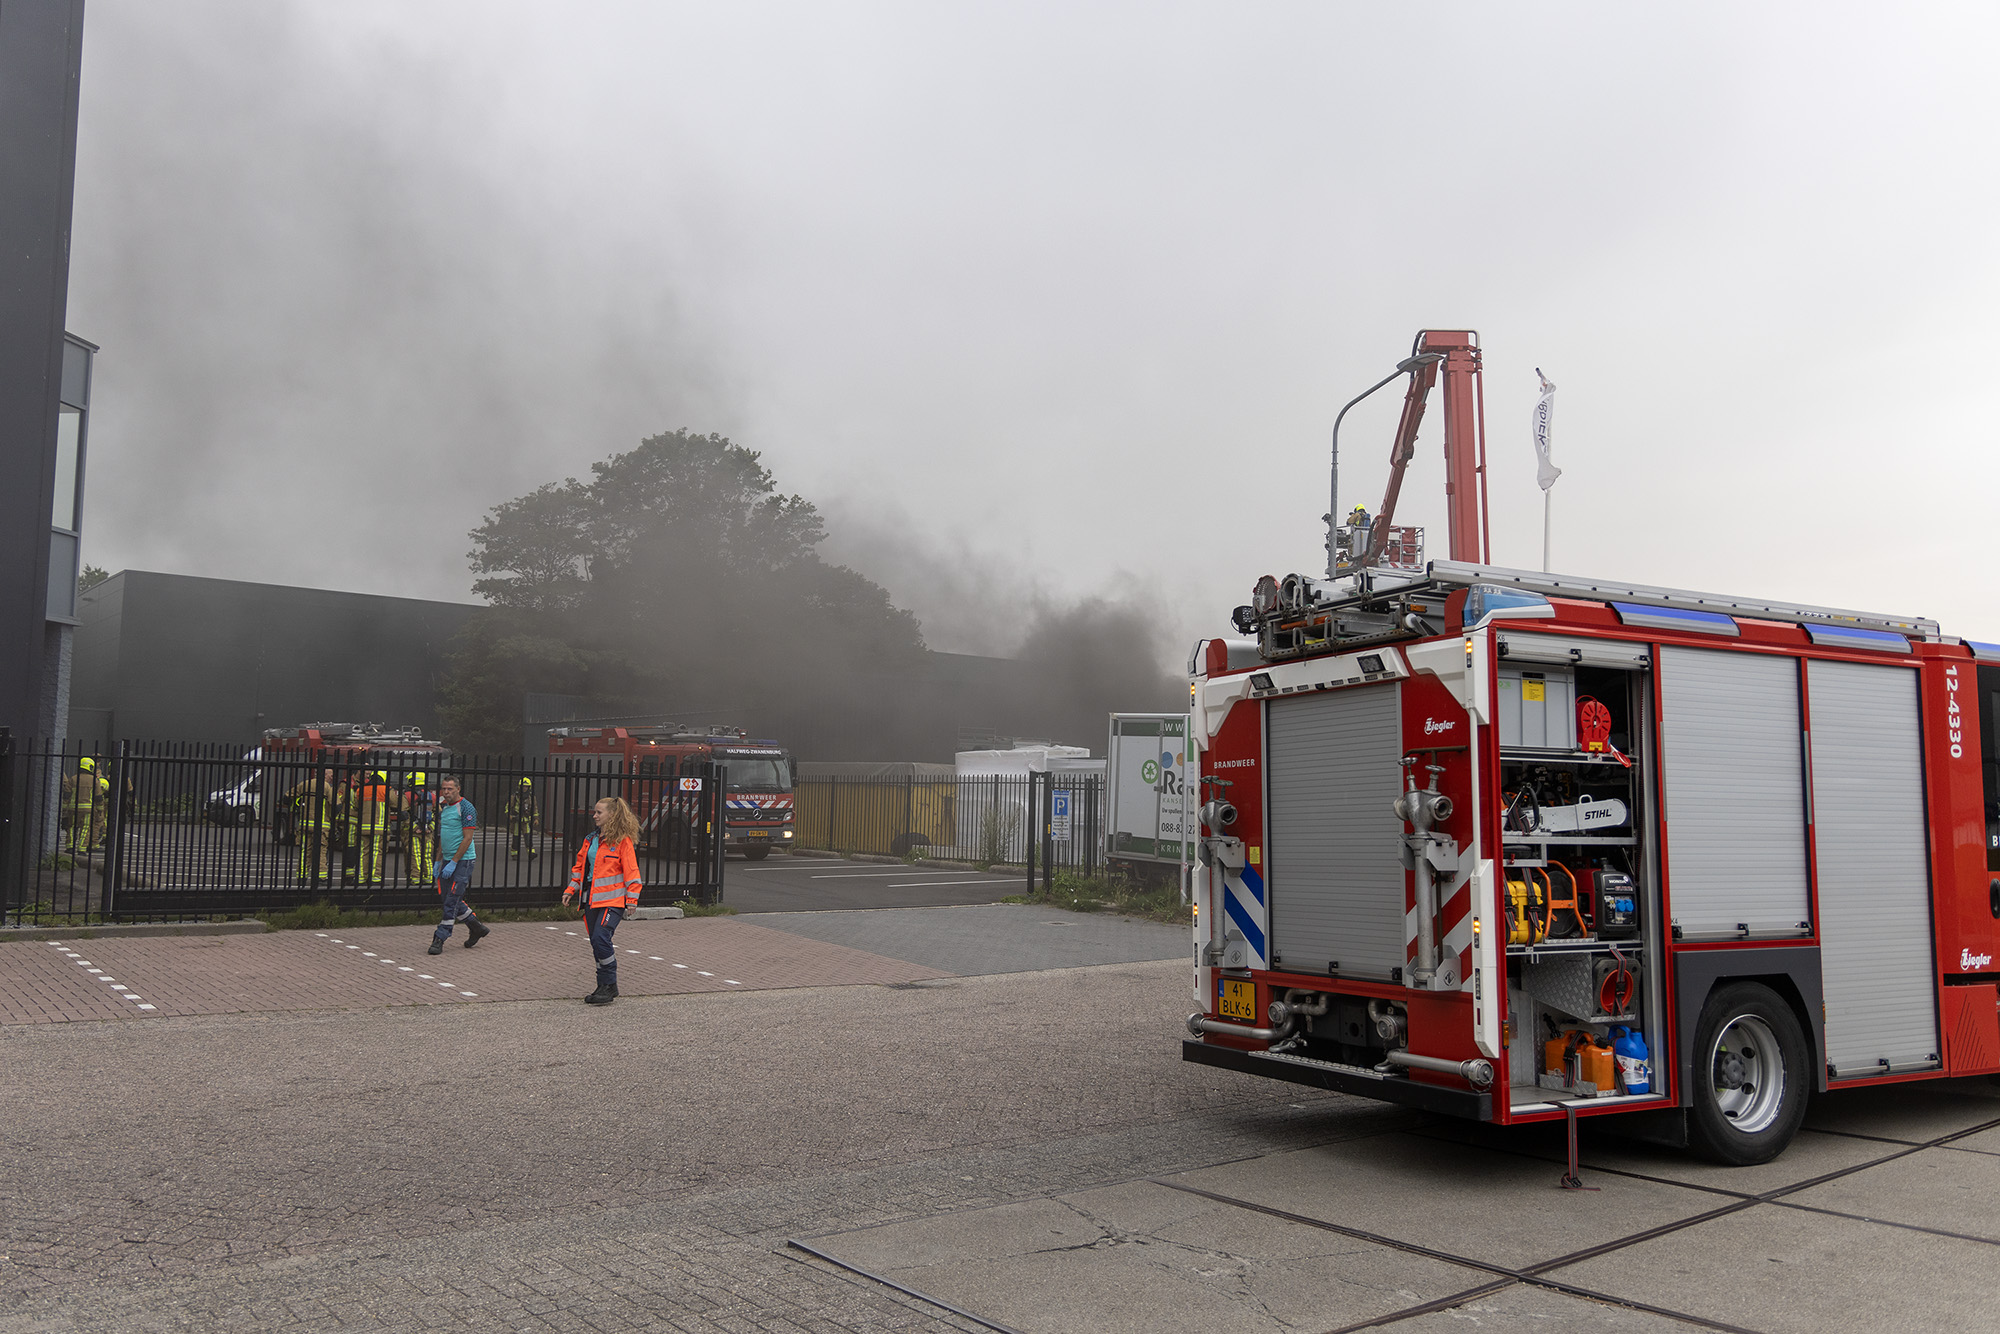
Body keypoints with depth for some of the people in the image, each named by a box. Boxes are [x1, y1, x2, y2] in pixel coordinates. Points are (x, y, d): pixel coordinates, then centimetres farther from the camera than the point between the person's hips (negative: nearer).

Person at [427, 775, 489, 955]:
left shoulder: (466, 808, -12)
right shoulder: (444, 808, 13)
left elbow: (468, 838, -16)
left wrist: (453, 863, -18)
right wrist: (438, 861, 17)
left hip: (463, 860, -9)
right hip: (448, 860, 9)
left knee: (452, 900, -7)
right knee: (447, 898, 11)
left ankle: (439, 939, -4)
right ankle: (477, 928, 24)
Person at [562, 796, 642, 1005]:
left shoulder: (622, 841, -7)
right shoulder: (590, 841, 15)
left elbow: (631, 870, -8)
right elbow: (580, 867, 23)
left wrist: (632, 899, -10)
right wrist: (571, 890, 14)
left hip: (613, 900, -7)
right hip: (592, 900, 7)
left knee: (601, 938, -19)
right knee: (597, 943, 9)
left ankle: (609, 986, -7)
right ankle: (604, 987, 20)